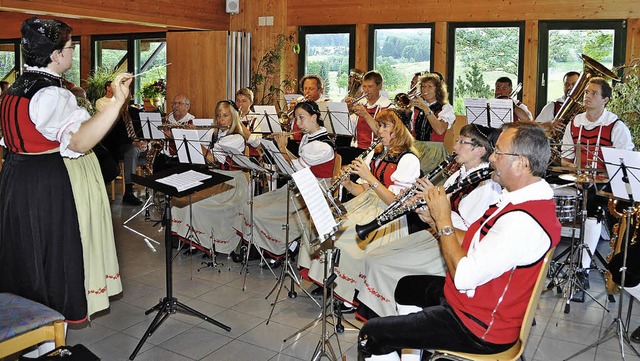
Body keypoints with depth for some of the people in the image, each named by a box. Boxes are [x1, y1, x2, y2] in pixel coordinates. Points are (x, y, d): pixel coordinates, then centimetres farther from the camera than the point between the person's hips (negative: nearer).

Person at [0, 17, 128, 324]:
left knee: (28, 248, 19)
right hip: (51, 186, -10)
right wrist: (117, 101, -47)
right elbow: (80, 141, -38)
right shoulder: (52, 94, -22)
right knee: (53, 250, 1)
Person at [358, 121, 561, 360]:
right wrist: (436, 216, -3)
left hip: (477, 329, -11)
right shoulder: (529, 197, 2)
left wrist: (444, 222, -20)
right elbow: (476, 245, 8)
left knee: (371, 335, -9)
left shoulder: (523, 221, -32)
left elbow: (464, 276, -31)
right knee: (406, 287, 30)